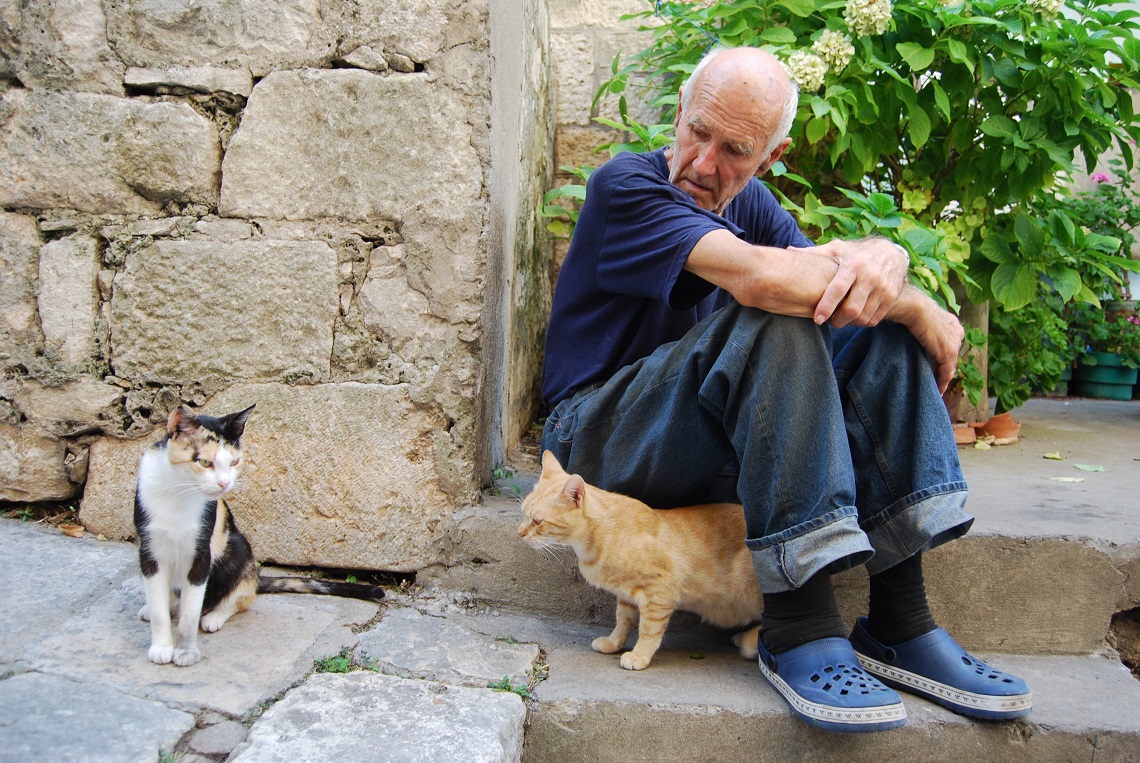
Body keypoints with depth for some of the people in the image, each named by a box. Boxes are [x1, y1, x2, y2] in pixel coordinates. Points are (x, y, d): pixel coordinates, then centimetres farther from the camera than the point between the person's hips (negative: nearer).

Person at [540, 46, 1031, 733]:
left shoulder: (753, 204, 11)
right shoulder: (627, 184, -12)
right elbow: (761, 277, -30)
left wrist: (883, 261, -29)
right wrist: (921, 310, -20)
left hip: (716, 438, 7)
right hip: (601, 437, -7)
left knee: (885, 330, -9)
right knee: (775, 319, -30)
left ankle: (900, 622, -17)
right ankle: (798, 628, -31)